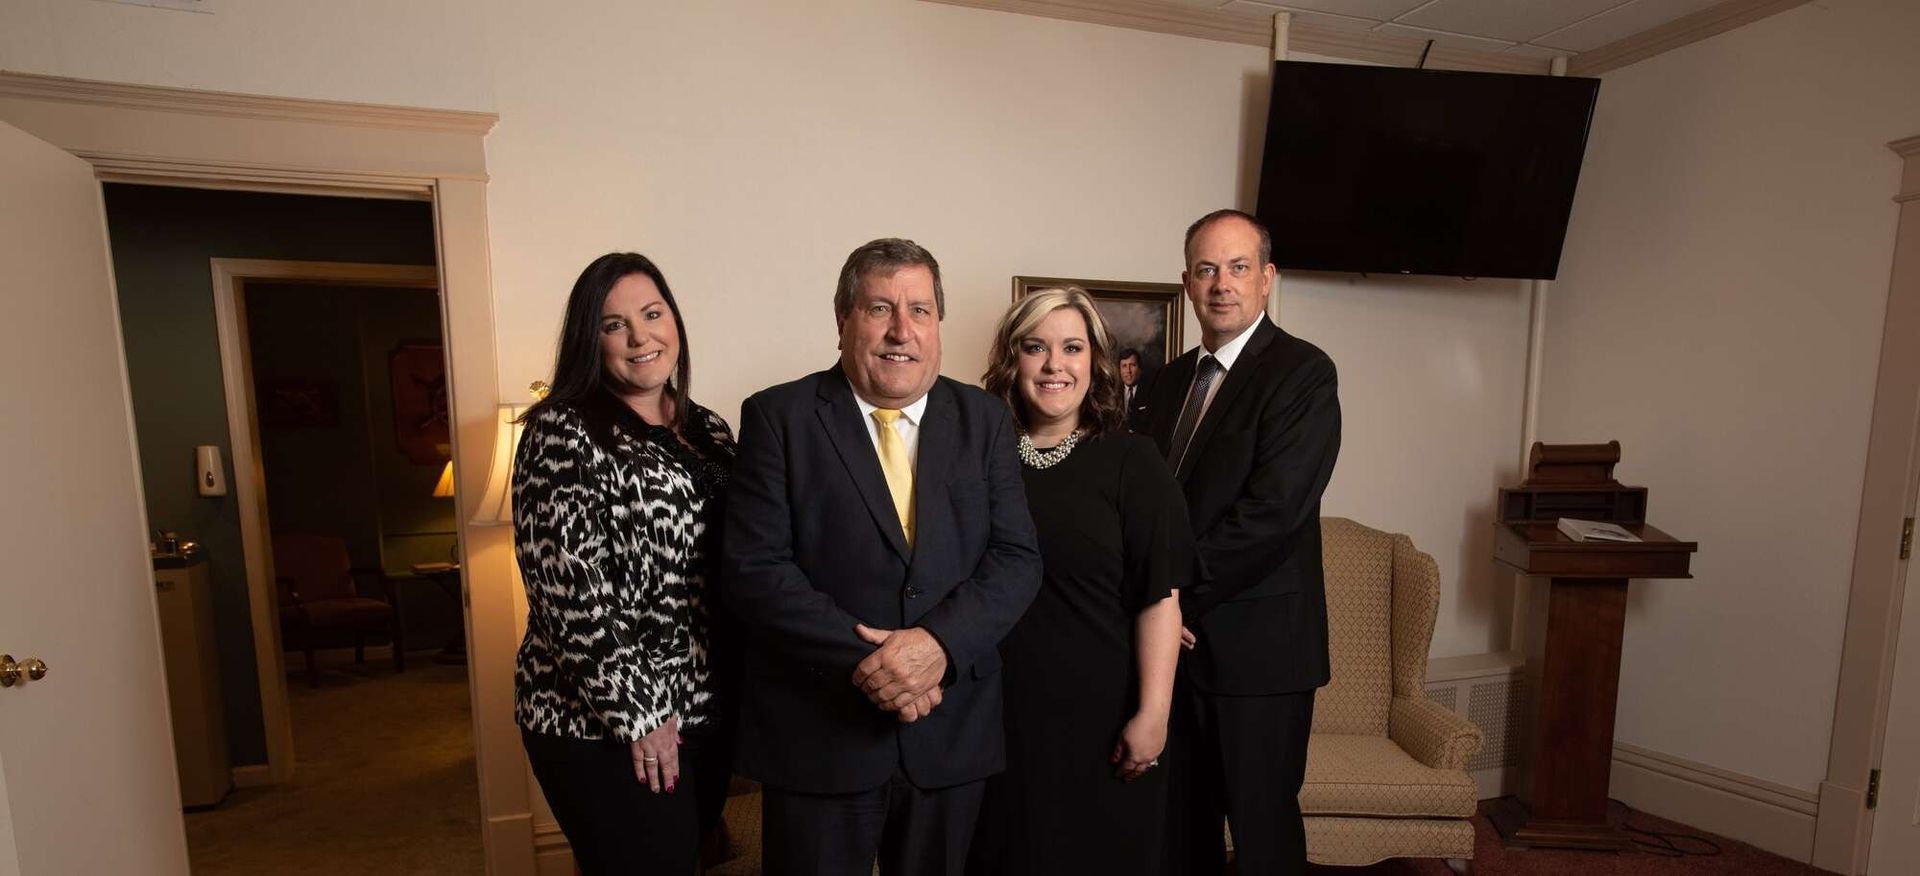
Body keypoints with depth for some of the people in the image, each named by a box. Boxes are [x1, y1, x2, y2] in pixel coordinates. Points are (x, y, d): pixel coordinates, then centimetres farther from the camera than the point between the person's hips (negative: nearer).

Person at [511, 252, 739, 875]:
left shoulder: (708, 430, 8)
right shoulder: (563, 433, -11)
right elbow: (569, 590, -17)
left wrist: (740, 688, 6)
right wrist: (633, 712, -15)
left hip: (707, 711, 6)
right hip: (604, 726, -6)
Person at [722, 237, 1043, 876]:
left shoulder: (984, 420, 3)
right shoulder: (778, 417, -5)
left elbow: (1017, 557, -3)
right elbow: (753, 570, -11)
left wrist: (940, 643, -19)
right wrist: (866, 659, -19)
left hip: (953, 733, 3)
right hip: (817, 735, -2)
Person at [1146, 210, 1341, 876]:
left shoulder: (1303, 372, -10)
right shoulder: (1169, 380, 11)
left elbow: (1271, 509, -20)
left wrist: (1178, 593, -15)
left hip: (1257, 644, -6)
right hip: (1175, 633, 6)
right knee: (1180, 819, 18)